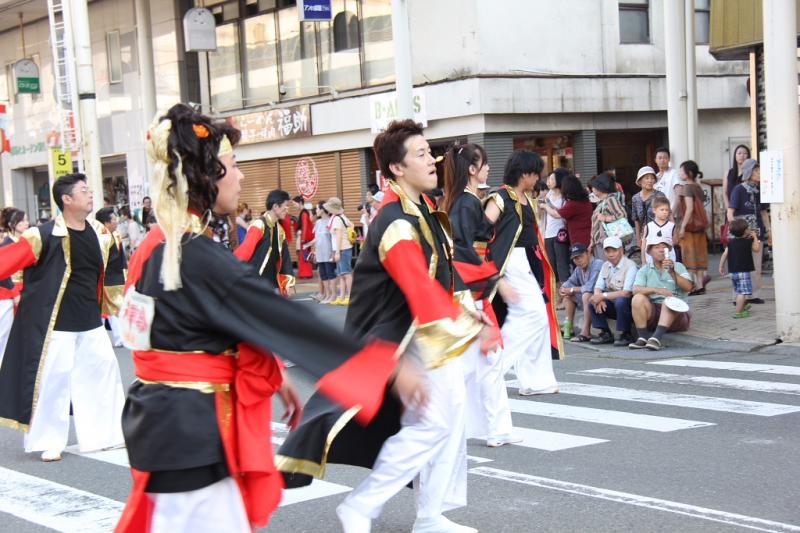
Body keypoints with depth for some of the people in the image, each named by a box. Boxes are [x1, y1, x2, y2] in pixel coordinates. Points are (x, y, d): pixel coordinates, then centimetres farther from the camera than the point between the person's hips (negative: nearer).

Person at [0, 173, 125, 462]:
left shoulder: (97, 233, 4)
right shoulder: (44, 236, -15)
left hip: (90, 321, 7)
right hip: (56, 322, -6)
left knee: (103, 370, 12)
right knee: (53, 379, -2)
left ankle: (109, 432, 26)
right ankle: (50, 442, 11)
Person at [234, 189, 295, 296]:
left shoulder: (279, 229, 12)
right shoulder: (259, 225, -15)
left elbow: (284, 257, 15)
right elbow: (245, 250, -21)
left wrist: (287, 281, 10)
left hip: (272, 285, 9)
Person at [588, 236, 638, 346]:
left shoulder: (630, 266, -17)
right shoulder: (605, 266, 6)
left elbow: (627, 293, -25)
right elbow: (598, 287, 3)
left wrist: (603, 296, -24)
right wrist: (599, 299, -21)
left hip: (629, 306, -7)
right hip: (613, 304, 7)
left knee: (621, 301, -36)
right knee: (592, 302, -13)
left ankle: (625, 335, -17)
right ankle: (606, 333, -2)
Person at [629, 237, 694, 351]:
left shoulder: (678, 266, 11)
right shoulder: (644, 270, 12)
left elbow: (688, 287, -7)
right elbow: (636, 290, -7)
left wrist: (672, 272, -21)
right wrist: (656, 290, -24)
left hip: (676, 313, -1)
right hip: (652, 312, 1)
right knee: (638, 298, -25)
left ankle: (656, 338, -49)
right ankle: (643, 338, -29)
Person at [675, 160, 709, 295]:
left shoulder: (687, 188, -13)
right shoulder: (698, 187, 11)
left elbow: (689, 208, -20)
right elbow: (701, 208, 14)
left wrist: (682, 227, -20)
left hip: (688, 225, -8)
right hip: (699, 226, 8)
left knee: (689, 255, -4)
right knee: (699, 254, 10)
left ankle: (697, 285, -5)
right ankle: (700, 284, 12)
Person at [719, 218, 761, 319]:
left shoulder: (731, 242, 6)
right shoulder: (748, 242, -9)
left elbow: (724, 254, 5)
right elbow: (757, 249, 3)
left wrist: (721, 266, 14)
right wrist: (755, 237, 11)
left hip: (733, 271, 7)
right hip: (743, 271, -7)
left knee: (739, 292, 22)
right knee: (743, 292, -8)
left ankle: (743, 306, 40)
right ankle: (738, 312, -15)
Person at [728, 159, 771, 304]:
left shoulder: (759, 190, 10)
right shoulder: (739, 189, -6)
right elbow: (730, 213, -9)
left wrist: (768, 231, 15)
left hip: (757, 232, 6)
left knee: (756, 266, 8)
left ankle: (755, 295, 15)